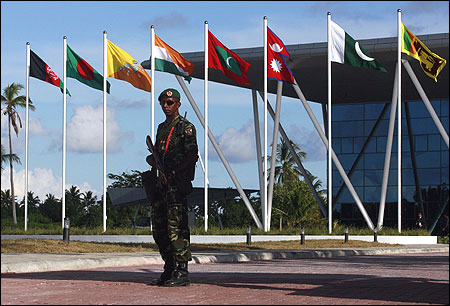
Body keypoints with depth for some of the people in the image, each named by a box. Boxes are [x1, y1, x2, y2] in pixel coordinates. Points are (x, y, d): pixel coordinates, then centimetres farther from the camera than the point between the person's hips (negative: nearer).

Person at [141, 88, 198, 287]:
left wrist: (173, 172, -21)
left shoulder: (185, 127, -4)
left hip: (177, 184, -9)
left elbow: (192, 156, -13)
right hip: (161, 184, 9)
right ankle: (169, 270, 18)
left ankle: (182, 272, -9)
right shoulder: (162, 128, 20)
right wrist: (152, 159, 2)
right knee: (159, 230, 10)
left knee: (177, 229, -11)